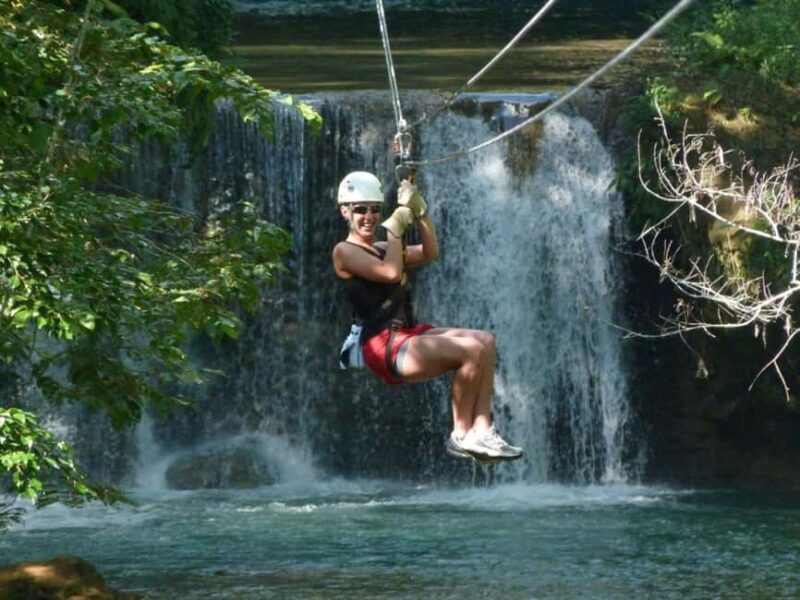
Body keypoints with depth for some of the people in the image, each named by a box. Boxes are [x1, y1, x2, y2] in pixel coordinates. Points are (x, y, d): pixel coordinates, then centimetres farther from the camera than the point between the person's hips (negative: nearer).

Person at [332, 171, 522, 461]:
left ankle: (481, 429, -13)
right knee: (472, 350, -21)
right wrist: (395, 226, -8)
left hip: (408, 335, 9)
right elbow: (391, 273, -17)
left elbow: (429, 253, 10)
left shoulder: (381, 249, 22)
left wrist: (419, 211, 2)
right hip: (384, 345, -9)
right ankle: (461, 435, -11)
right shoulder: (344, 251, -3)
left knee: (485, 341, -4)